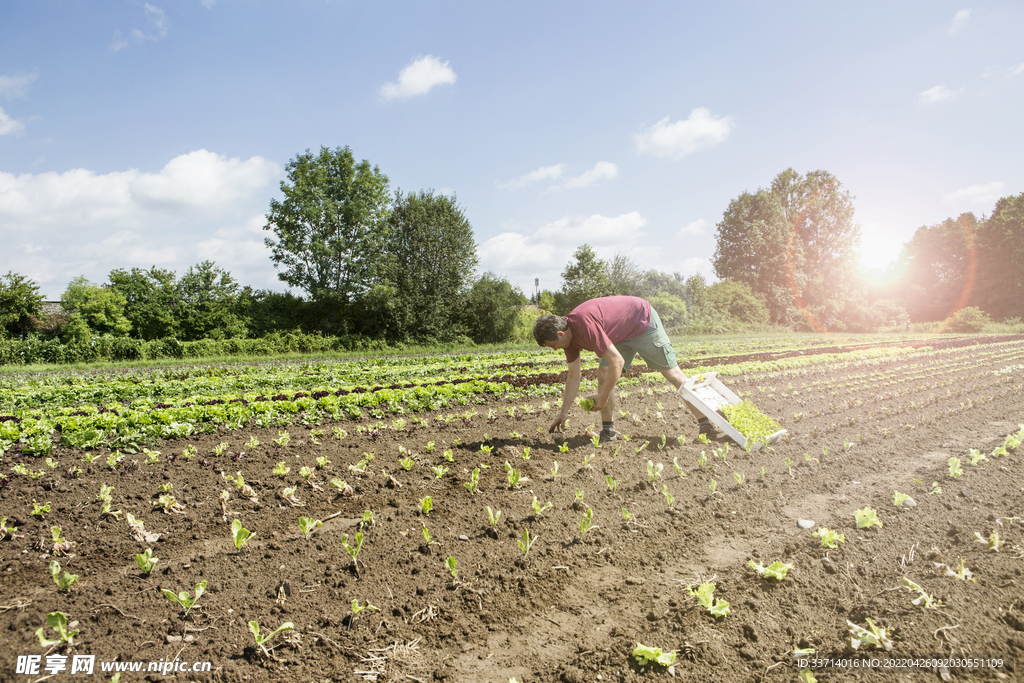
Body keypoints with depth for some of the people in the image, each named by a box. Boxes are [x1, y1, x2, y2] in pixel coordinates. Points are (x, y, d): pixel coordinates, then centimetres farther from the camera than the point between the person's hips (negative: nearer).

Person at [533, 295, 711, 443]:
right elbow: (573, 377, 1)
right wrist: (563, 413, -1)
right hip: (622, 334, 8)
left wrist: (603, 397, -25)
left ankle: (705, 423, 7)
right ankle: (608, 431, -2)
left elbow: (617, 362, -34)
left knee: (672, 373, -2)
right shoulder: (569, 337, -7)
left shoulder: (584, 325, -36)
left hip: (643, 321, -8)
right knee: (603, 375, -6)